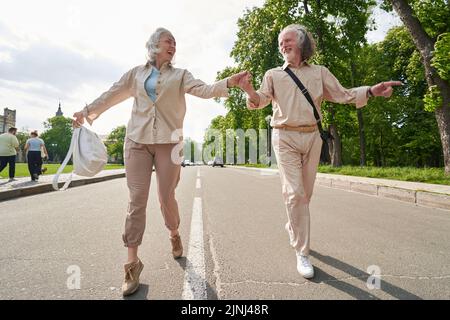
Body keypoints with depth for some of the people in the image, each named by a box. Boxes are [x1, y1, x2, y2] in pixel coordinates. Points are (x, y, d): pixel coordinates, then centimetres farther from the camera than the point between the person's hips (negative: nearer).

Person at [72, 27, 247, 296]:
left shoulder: (180, 75, 12)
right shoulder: (136, 73, 15)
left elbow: (203, 90, -4)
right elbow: (112, 95, 21)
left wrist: (228, 83, -20)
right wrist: (87, 111, 25)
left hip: (169, 142, -1)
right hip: (137, 140, 1)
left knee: (167, 197, 1)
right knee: (137, 200, -4)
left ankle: (175, 235, 32)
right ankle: (133, 262, 5)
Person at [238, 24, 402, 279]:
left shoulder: (319, 72, 13)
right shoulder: (273, 74, 9)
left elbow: (342, 95, 9)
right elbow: (261, 101, -2)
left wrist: (371, 91, -7)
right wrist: (250, 91, -24)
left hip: (312, 137, 3)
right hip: (285, 138, -2)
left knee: (306, 192, 11)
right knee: (295, 193, -12)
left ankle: (293, 225, 37)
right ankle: (302, 252, -3)